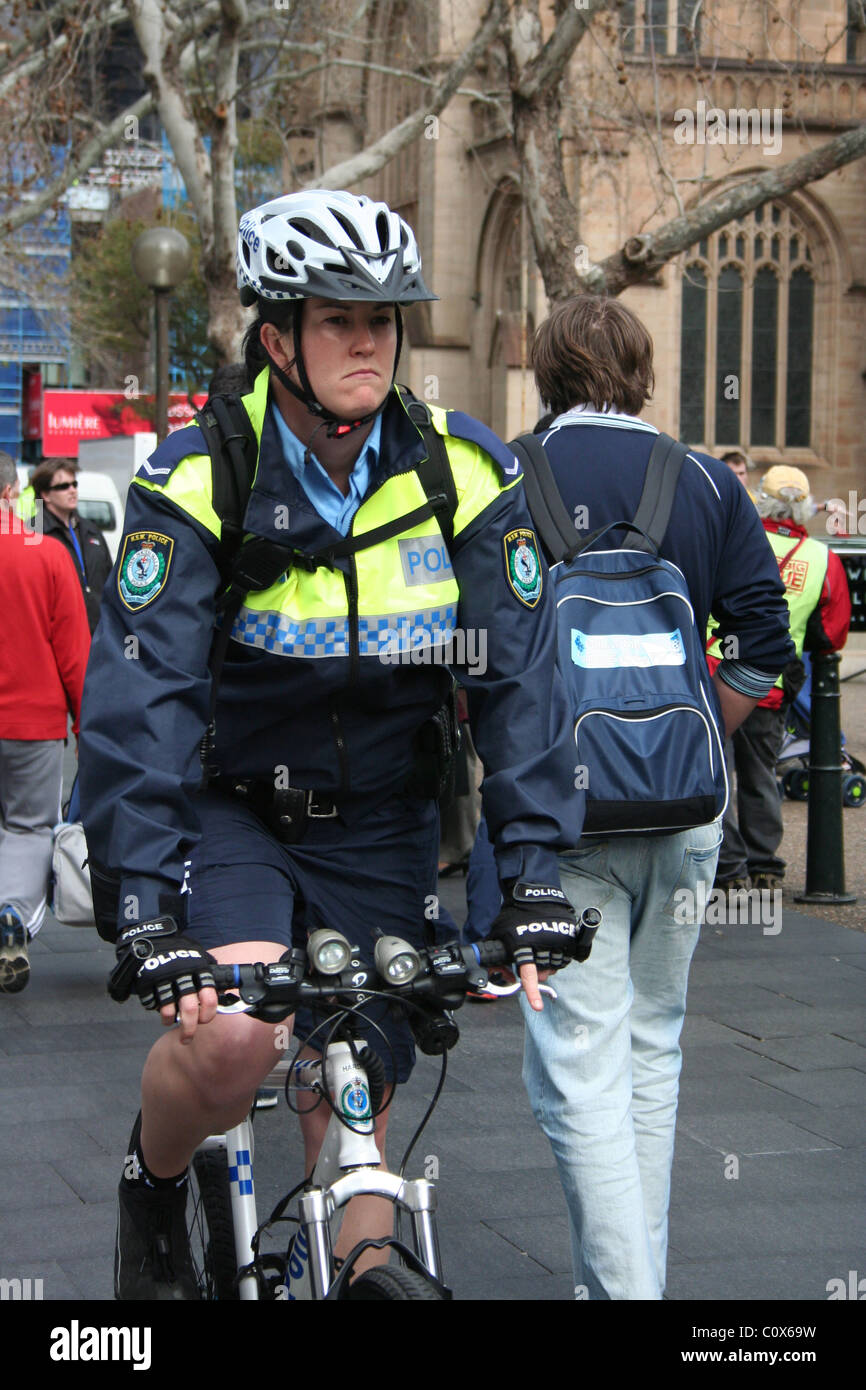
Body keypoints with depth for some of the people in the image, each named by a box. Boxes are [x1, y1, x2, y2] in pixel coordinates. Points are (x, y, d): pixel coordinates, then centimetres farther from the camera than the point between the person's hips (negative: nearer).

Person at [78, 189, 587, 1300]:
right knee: (230, 1038, -28)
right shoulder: (197, 480, -16)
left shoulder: (466, 475, -10)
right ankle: (151, 1192, 4)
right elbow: (136, 697, -24)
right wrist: (142, 905, -34)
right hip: (231, 813, -2)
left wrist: (534, 873, -22)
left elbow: (517, 678, -11)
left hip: (380, 834, 3)